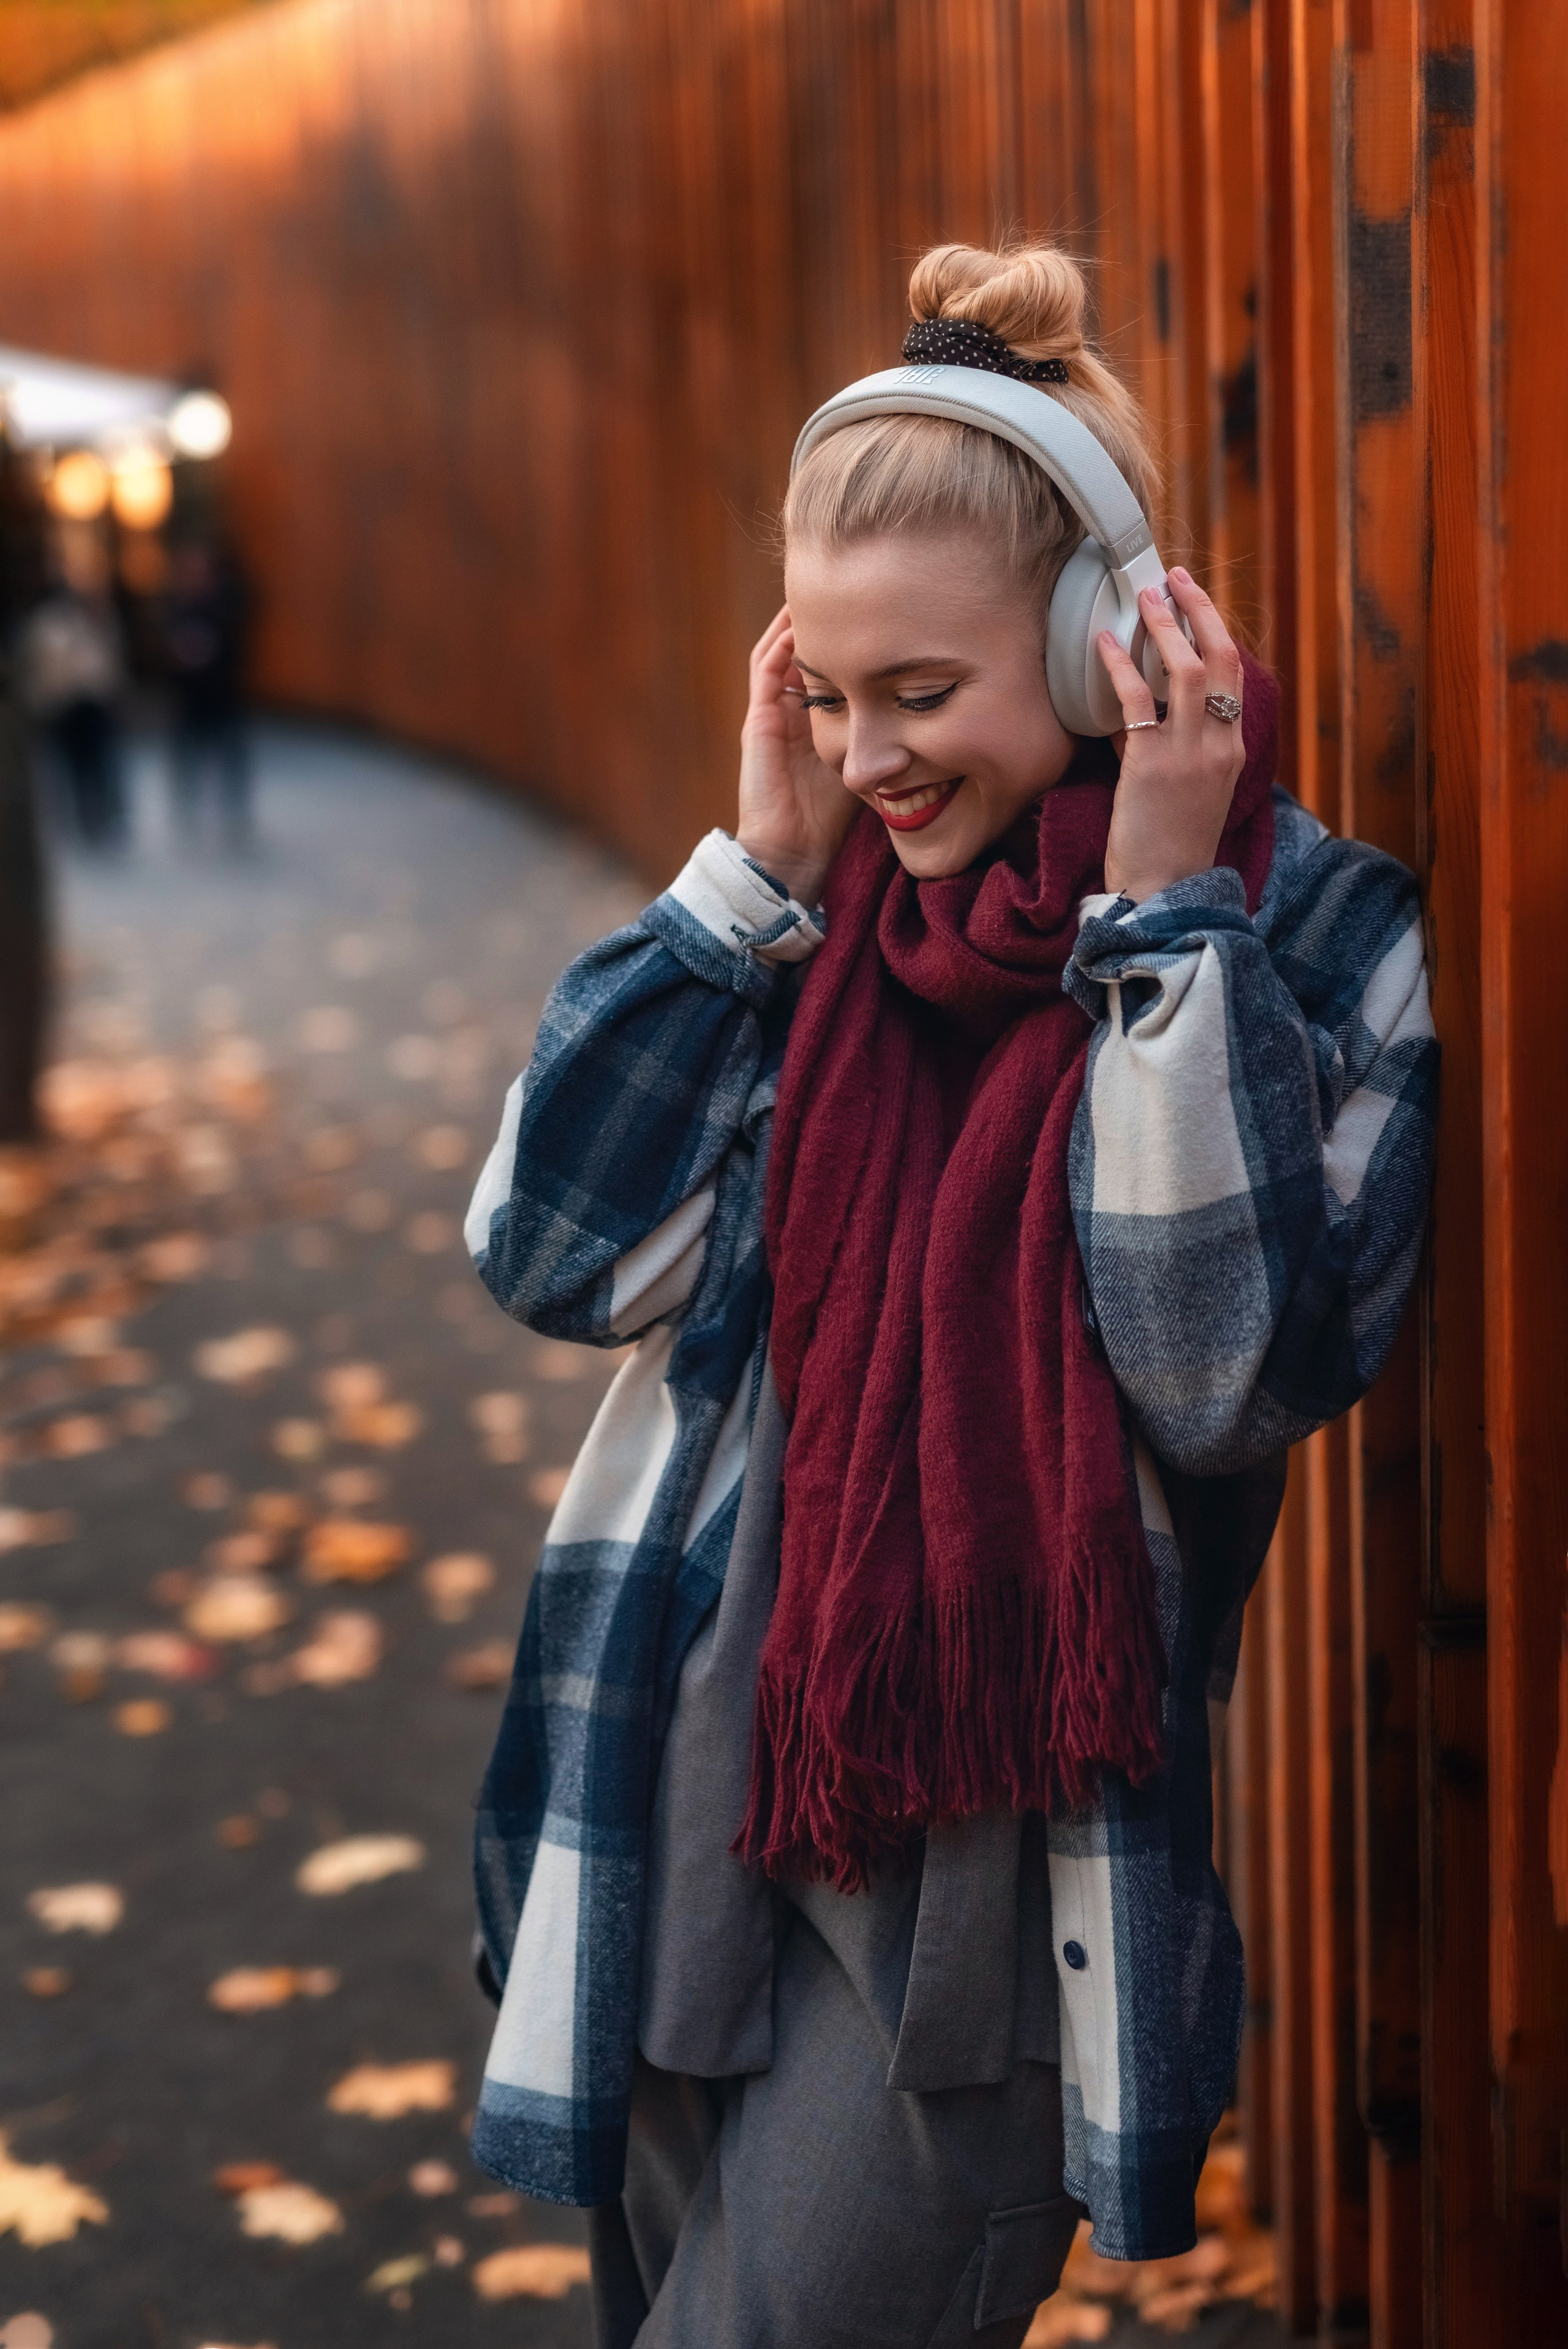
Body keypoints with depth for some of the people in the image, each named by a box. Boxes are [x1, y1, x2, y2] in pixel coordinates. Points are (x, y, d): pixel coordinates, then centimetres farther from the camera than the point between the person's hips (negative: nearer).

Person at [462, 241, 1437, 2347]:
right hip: (699, 1781, 5)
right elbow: (557, 1253, -4)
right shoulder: (827, 900, 3)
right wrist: (756, 876, -8)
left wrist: (1166, 914, -20)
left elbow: (1230, 1368, -20)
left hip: (1014, 1840, -5)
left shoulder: (1306, 933, -9)